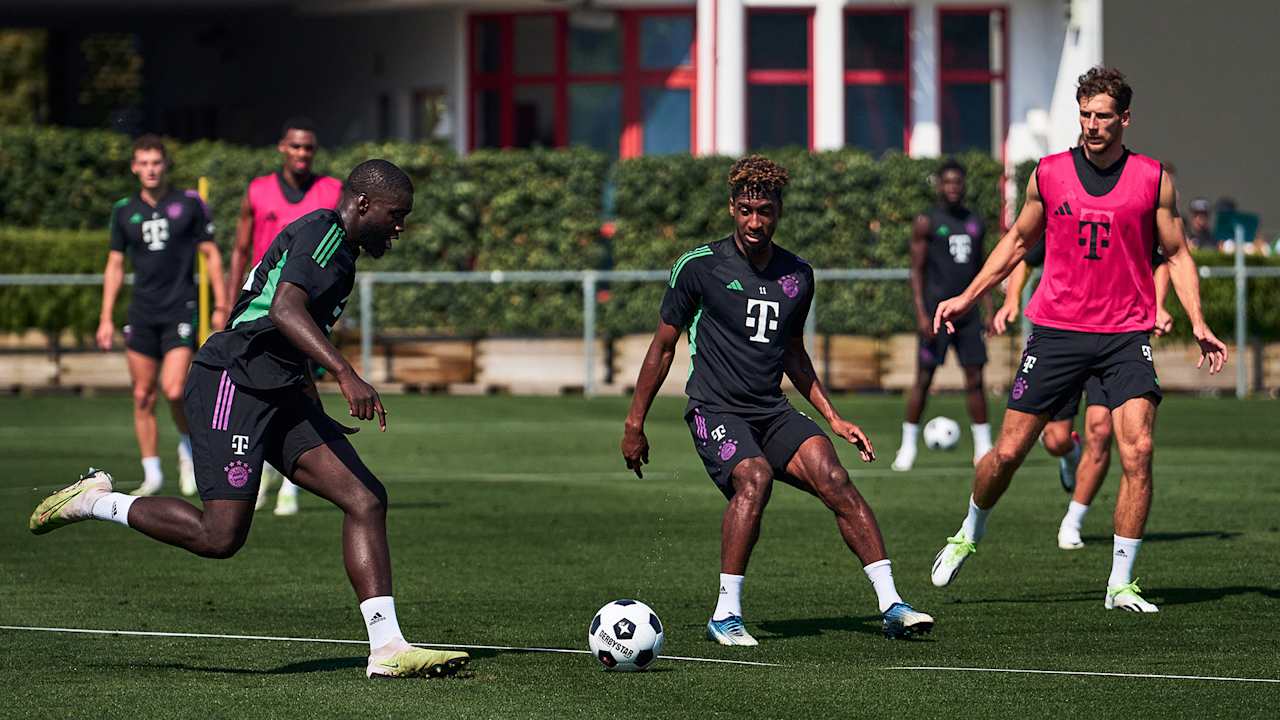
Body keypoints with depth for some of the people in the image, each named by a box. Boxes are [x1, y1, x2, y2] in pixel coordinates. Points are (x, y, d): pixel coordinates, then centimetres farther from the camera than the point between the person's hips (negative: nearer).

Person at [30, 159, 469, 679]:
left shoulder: (342, 251, 22)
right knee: (220, 536, -16)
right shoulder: (322, 232, -10)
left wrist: (319, 421, 31)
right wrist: (346, 374, -36)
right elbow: (285, 310, -27)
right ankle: (95, 502, 5)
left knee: (366, 500, -4)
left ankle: (387, 650, -8)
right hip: (233, 382, -10)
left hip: (280, 396, 10)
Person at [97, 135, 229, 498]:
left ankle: (188, 446, 13)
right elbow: (115, 265, 12)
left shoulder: (189, 203, 0)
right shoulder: (124, 210, 7)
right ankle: (152, 474, 11)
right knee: (143, 397, 2)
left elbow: (211, 254, 5)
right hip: (141, 314, 3)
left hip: (180, 311, -3)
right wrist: (106, 318, 7)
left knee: (174, 390, -15)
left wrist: (221, 305, 0)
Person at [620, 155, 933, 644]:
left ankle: (892, 605, -20)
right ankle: (725, 616, -25)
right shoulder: (700, 266, -4)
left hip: (773, 413, 4)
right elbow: (664, 345, 5)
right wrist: (635, 424, 5)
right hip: (716, 412, -4)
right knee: (755, 477, -32)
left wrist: (833, 418, 19)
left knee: (831, 476, -20)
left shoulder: (797, 275, 9)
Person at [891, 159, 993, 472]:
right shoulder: (926, 223, -1)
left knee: (975, 378, 0)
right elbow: (917, 271, -4)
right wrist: (921, 315, -12)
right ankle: (908, 449, 4)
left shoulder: (975, 223, 13)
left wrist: (989, 312, 11)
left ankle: (983, 449, 4)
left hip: (967, 313, 4)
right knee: (923, 379, -4)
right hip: (937, 313, -4)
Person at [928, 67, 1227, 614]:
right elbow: (1018, 240, 18)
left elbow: (1176, 254, 10)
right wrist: (968, 297, 16)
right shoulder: (1049, 174, 4)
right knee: (1009, 451, 2)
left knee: (1137, 453, -15)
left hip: (1126, 336, -1)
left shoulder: (1153, 179, 1)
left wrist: (1197, 323, -1)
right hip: (1056, 330, 1)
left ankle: (1121, 584, -5)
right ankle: (969, 533, 32)